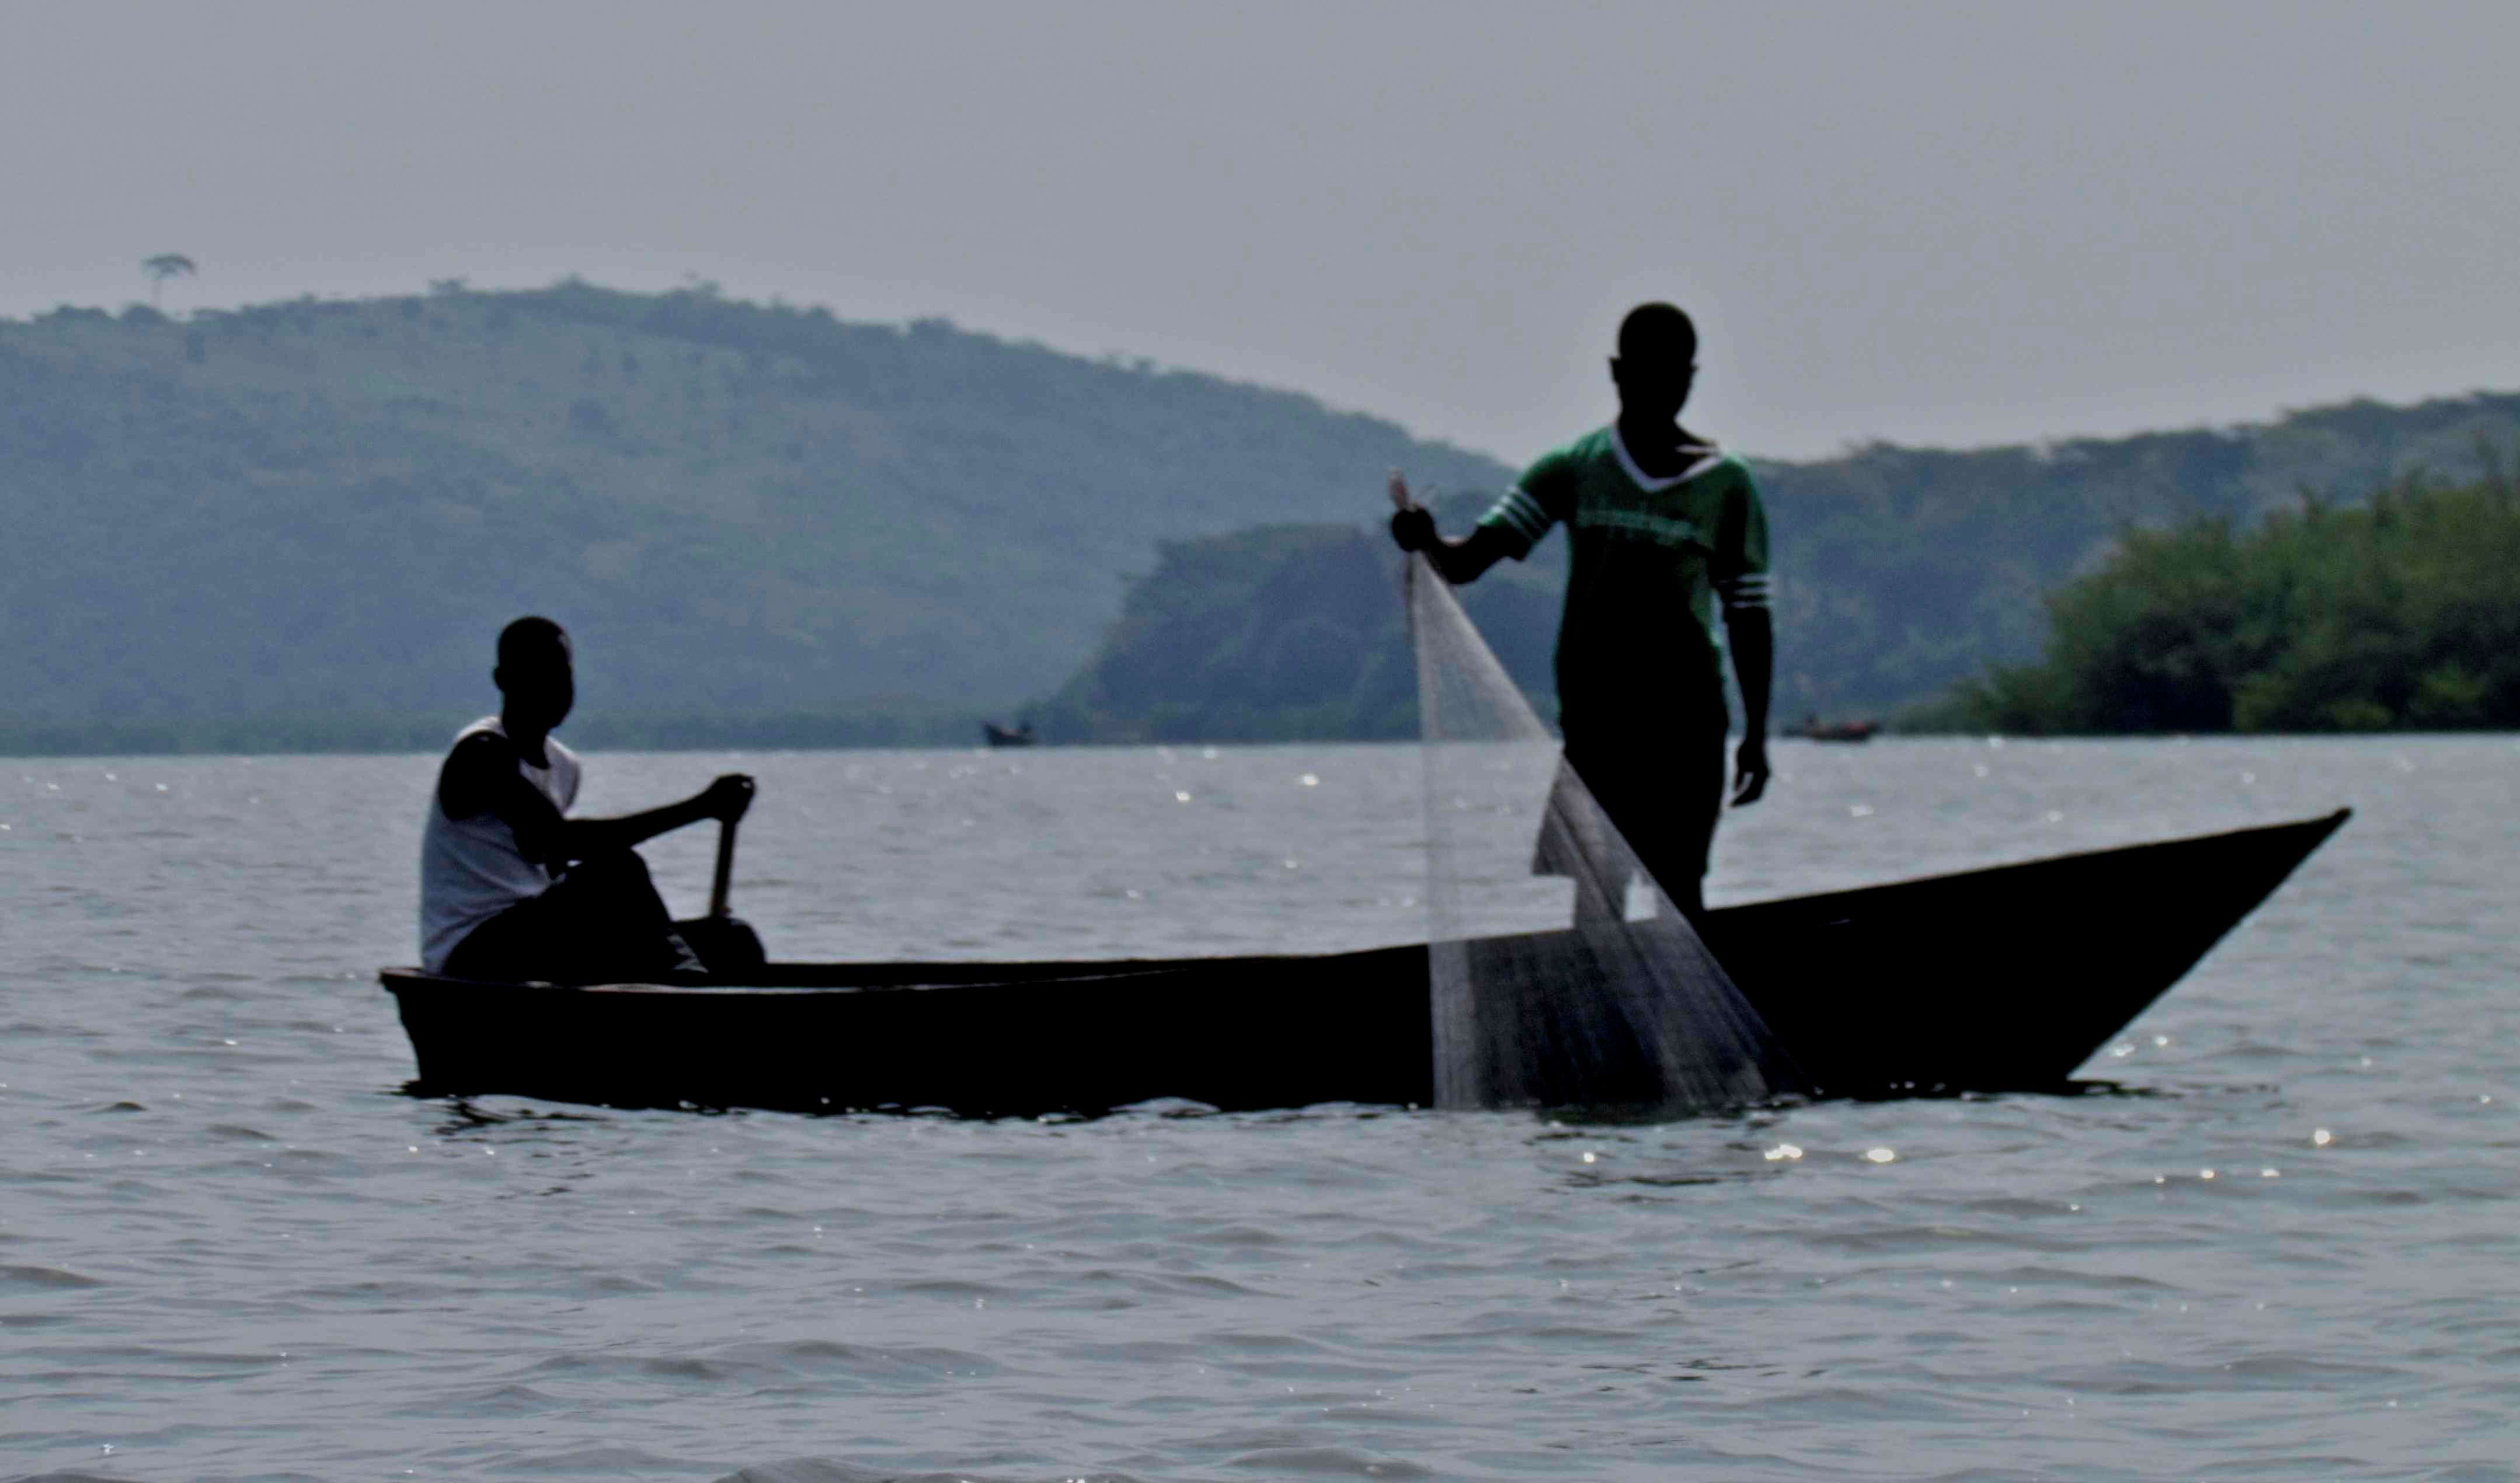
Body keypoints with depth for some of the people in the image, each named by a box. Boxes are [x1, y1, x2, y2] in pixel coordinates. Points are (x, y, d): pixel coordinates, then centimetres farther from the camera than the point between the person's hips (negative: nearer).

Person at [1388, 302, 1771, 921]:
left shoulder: (1726, 485, 3)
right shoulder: (1573, 469, 5)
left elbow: (1748, 614, 7)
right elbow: (1471, 558, -2)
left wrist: (1756, 734, 2)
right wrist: (1426, 543, -25)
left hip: (1685, 714, -1)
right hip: (1592, 713, 1)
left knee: (1676, 883, -7)